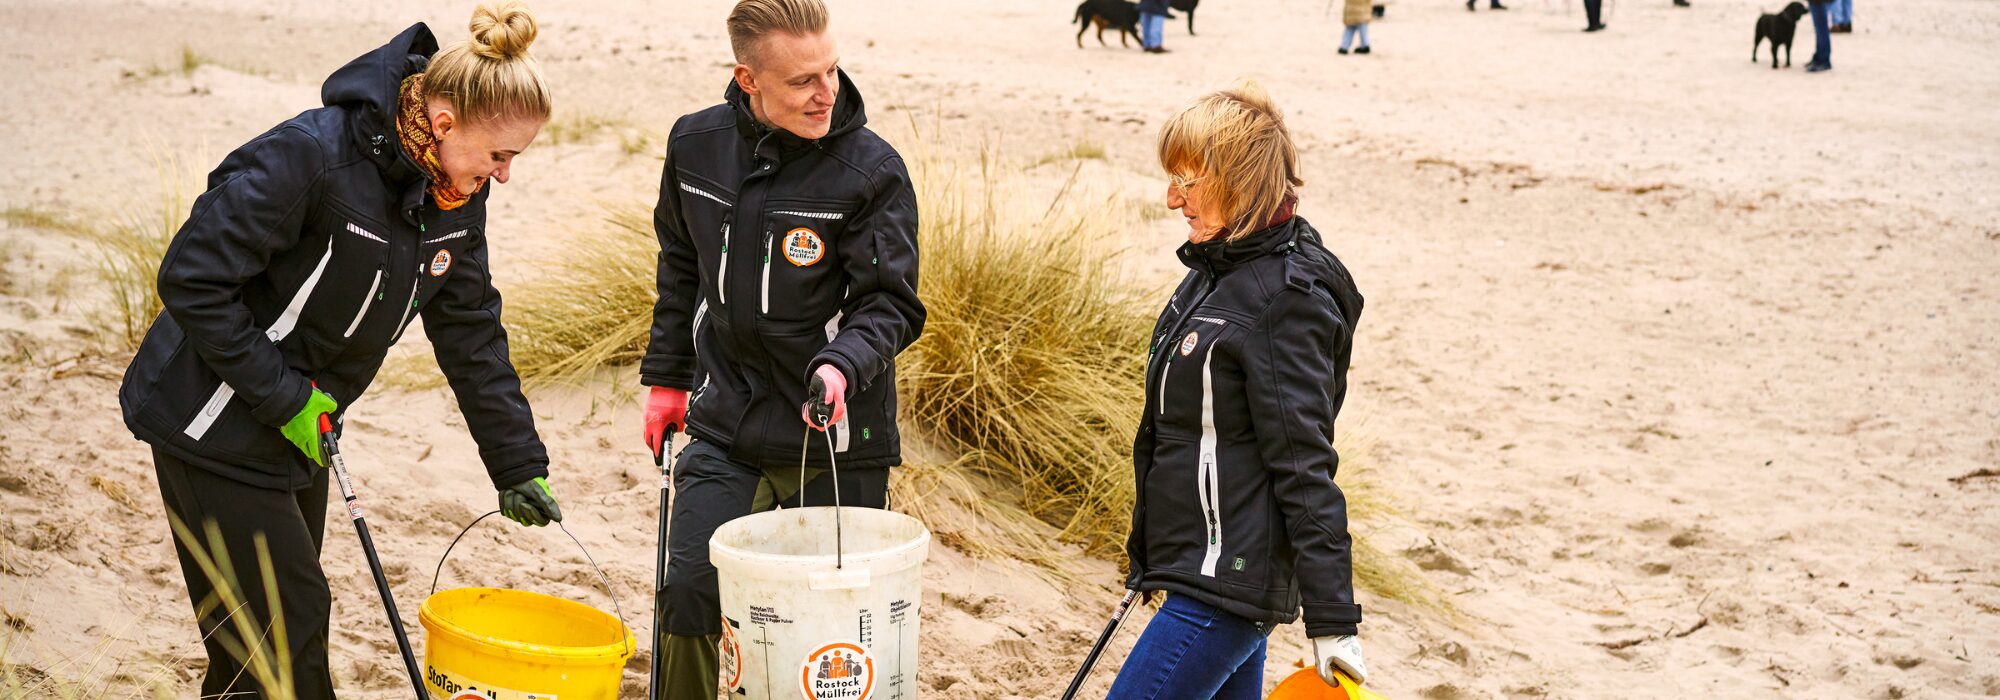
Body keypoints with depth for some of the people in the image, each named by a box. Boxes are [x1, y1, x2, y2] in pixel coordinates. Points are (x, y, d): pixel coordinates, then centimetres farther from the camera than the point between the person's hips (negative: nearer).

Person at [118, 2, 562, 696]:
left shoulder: (456, 195, -3)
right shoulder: (311, 154, -27)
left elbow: (471, 333, 6)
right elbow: (192, 279, -25)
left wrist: (518, 465, 4)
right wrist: (284, 397, -21)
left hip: (301, 424, 8)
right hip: (216, 424, -8)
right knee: (288, 621, -7)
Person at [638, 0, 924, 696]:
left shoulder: (872, 168, -12)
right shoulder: (697, 144, 2)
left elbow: (889, 302, -10)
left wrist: (841, 364, -29)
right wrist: (667, 378, 19)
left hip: (836, 441, -3)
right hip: (725, 429, 3)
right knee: (688, 591, -2)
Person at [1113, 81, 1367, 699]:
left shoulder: (1287, 297, -18)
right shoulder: (1217, 270, 11)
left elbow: (1305, 465, -21)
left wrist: (1332, 621, -20)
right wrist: (1151, 556, 26)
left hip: (1230, 579, -10)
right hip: (1201, 570, 10)